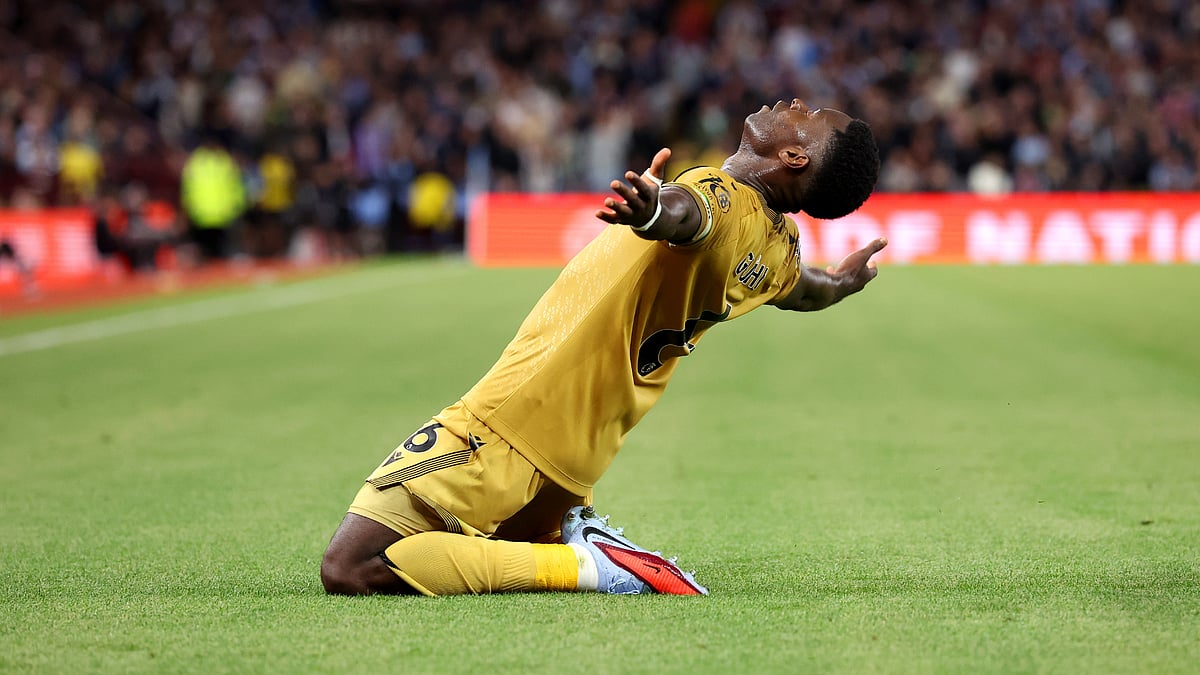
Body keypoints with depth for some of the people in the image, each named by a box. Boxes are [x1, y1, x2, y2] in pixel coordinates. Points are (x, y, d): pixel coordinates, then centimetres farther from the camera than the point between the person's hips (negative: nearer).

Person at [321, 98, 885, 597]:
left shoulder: (724, 198, -17)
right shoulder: (779, 249, 8)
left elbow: (682, 213, -43)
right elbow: (811, 291, 33)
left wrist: (651, 209, -67)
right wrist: (848, 279, 56)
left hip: (497, 438, -9)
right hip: (572, 469, 9)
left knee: (347, 569, -14)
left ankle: (585, 565, -14)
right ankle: (576, 532, 9)